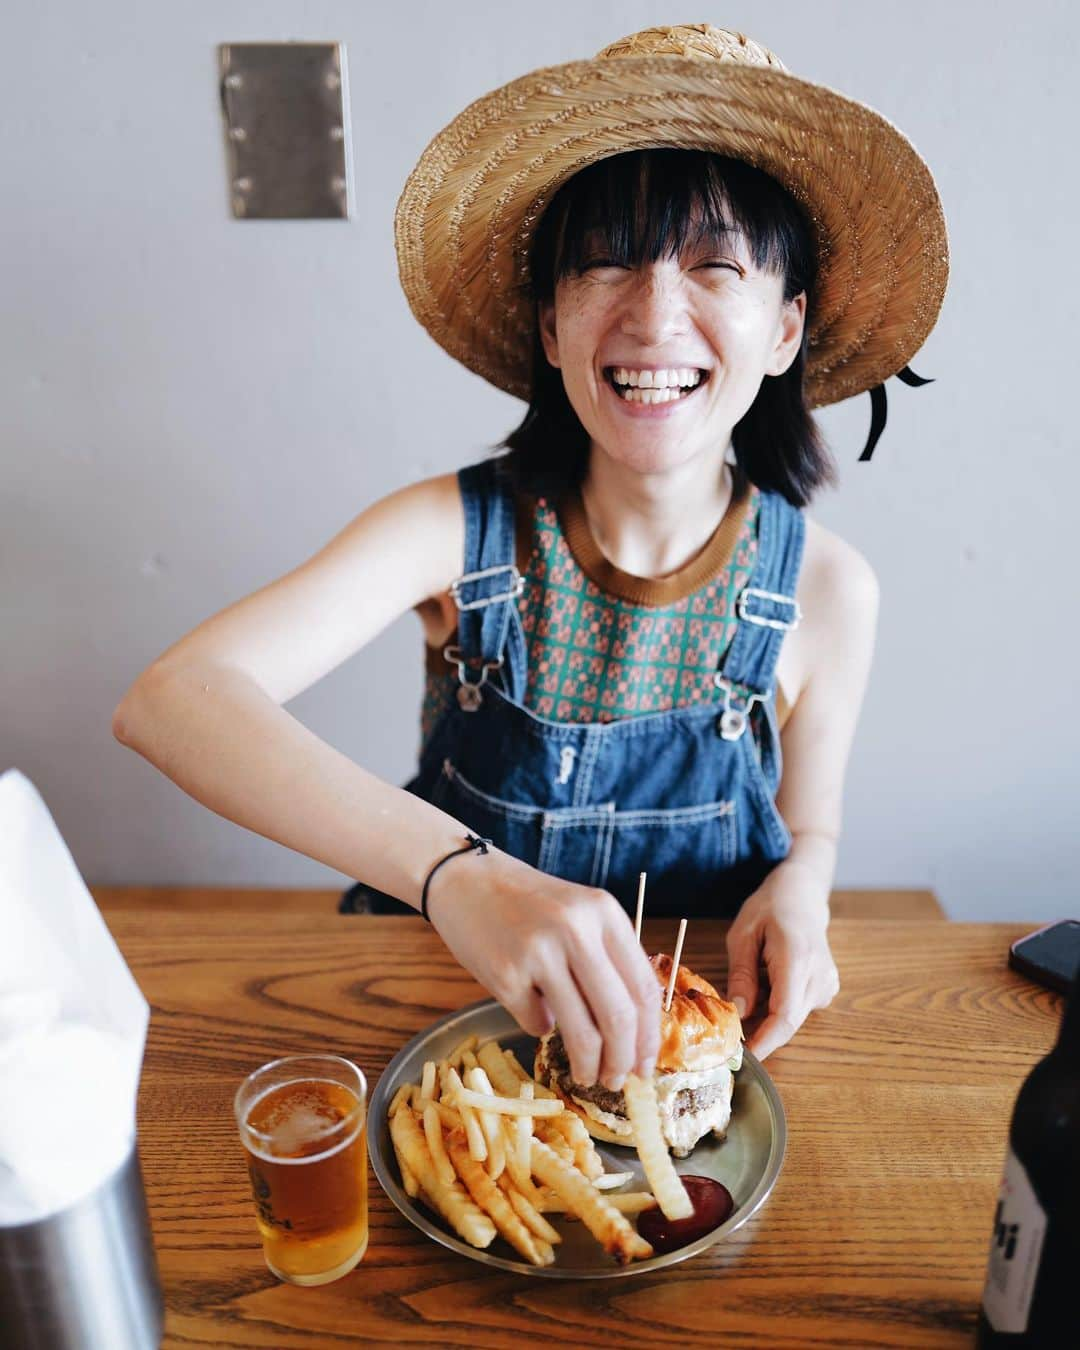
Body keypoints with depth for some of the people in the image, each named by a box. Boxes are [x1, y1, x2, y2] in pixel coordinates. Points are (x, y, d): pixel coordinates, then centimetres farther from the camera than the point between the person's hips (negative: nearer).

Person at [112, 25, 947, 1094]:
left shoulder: (825, 590, -11)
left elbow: (809, 827, 4)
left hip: (700, 1019, 1)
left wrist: (798, 890, -21)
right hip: (440, 998, 0)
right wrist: (455, 870, -45)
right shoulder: (456, 531, -17)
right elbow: (167, 697, -30)